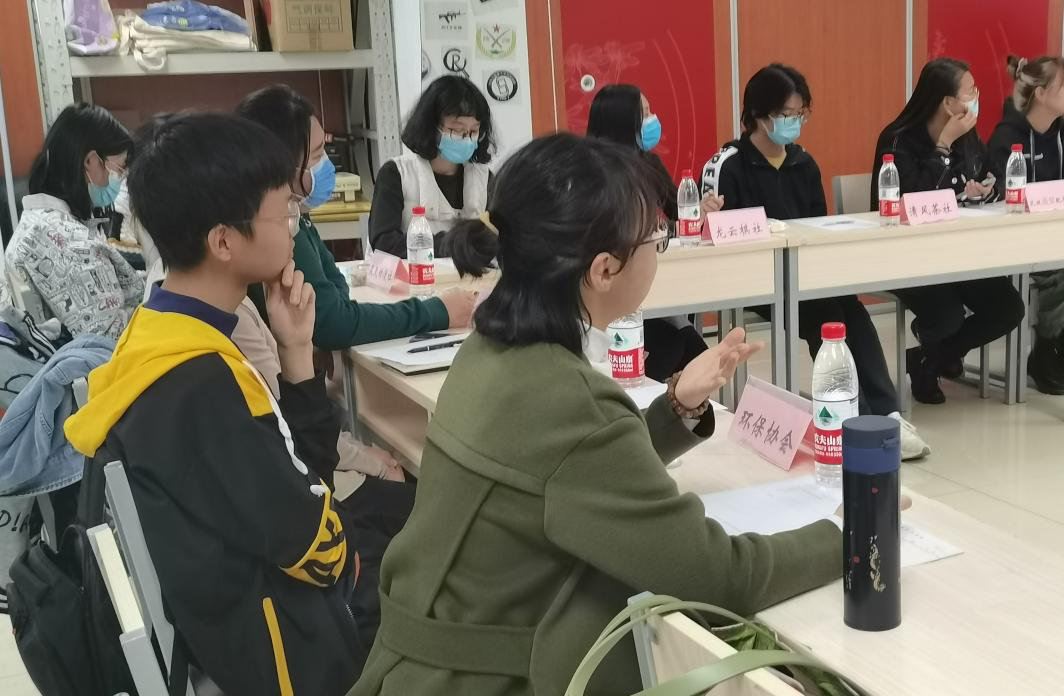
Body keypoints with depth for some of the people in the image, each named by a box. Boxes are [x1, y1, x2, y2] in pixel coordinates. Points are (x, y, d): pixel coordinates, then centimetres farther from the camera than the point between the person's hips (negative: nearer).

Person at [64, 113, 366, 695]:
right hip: (275, 645, -8)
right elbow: (318, 549, -20)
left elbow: (301, 477, 4)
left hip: (243, 592, 8)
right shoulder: (201, 384, -27)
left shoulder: (167, 336, 0)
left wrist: (295, 350, -6)